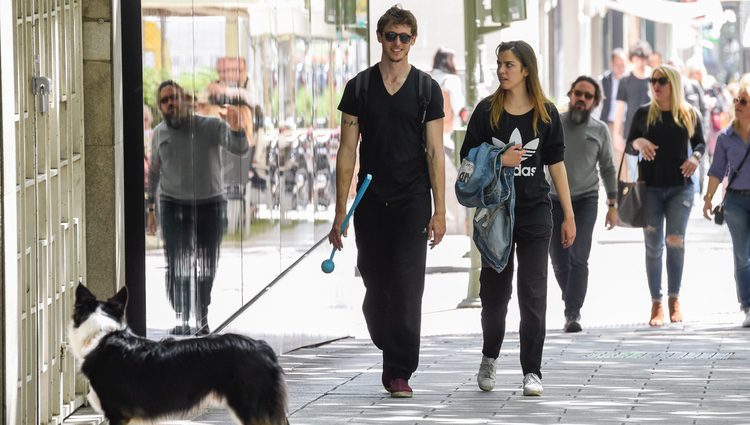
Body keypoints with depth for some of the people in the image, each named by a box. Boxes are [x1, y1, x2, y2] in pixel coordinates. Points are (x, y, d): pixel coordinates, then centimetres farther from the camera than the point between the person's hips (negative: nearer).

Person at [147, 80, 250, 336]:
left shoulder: (211, 127, -6)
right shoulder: (160, 134, 4)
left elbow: (240, 149, -20)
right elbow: (154, 173, 15)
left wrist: (236, 130, -42)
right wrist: (150, 208, 12)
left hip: (210, 205, -1)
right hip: (173, 206, 1)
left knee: (206, 267, 6)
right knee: (176, 266, -9)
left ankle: (202, 317, 22)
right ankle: (181, 319, -3)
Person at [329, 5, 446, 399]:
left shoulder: (427, 89, 3)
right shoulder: (358, 87, 5)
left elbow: (435, 152, 2)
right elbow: (347, 150, 4)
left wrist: (439, 211, -5)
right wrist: (340, 211, -1)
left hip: (412, 203, -2)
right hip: (371, 203, 2)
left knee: (407, 288, -8)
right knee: (375, 286, 6)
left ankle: (399, 373, -6)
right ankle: (392, 355, 26)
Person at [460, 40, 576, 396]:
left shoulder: (546, 114, 2)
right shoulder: (487, 111, 1)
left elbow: (556, 165, 6)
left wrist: (569, 216, 4)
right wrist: (500, 161, -15)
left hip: (535, 212, 0)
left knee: (533, 293, -6)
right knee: (494, 290, 8)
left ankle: (532, 371, -3)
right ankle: (489, 358, 32)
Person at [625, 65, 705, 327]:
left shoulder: (689, 114, 4)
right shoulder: (644, 114, 5)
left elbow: (700, 142, 14)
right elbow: (628, 147, 8)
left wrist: (696, 157, -8)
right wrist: (638, 143, -14)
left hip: (680, 187, -1)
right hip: (650, 187, 1)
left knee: (675, 241, -10)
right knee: (653, 246, 0)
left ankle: (674, 298, 7)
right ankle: (656, 304, 6)